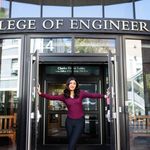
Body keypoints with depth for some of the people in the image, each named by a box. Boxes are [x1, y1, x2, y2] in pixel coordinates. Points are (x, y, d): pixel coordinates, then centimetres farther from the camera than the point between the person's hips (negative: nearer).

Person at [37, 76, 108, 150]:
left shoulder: (80, 93, -1)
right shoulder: (64, 96, 0)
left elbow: (93, 95, -6)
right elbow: (52, 97, -8)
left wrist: (104, 96, -14)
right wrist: (40, 93, -19)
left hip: (80, 121, -2)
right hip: (69, 121, 2)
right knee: (70, 143, 13)